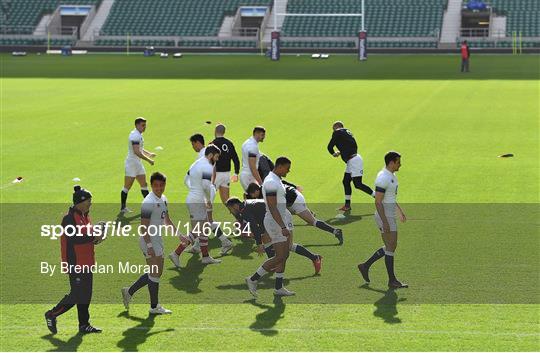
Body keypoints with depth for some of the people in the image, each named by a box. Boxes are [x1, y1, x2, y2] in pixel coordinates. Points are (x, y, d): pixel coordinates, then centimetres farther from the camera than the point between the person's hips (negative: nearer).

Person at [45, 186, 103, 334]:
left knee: (85, 295, 11)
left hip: (86, 263, 9)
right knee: (76, 295, -6)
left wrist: (96, 237, 0)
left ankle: (84, 325, 17)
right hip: (75, 262, -9)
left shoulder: (85, 216, 13)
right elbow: (73, 239, -25)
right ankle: (52, 315, 9)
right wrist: (93, 237, -21)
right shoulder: (70, 218, -16)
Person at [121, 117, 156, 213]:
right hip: (132, 163, -10)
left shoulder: (138, 135, 14)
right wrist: (148, 160, -23)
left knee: (144, 185, 11)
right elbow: (136, 152, -27)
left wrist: (149, 154, 15)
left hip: (138, 163, 10)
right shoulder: (135, 135, -19)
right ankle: (123, 208, 3)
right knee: (127, 186, -3)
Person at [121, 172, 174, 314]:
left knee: (157, 272, 14)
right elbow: (143, 226, -21)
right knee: (155, 273, -4)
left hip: (158, 239, 10)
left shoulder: (163, 199, 11)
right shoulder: (149, 202, -18)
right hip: (149, 240, -10)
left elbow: (167, 220, 24)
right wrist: (149, 246, -25)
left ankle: (129, 292, 22)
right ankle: (154, 307, 6)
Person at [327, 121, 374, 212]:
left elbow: (330, 146, -2)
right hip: (352, 161, 9)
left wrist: (333, 153, 19)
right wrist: (341, 152, 19)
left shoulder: (337, 133, -3)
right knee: (346, 181, 13)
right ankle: (347, 205, 18)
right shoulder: (348, 132, 20)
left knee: (358, 184, -9)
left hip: (353, 160, -9)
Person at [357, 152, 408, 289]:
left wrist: (400, 211, 26)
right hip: (385, 217, -10)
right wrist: (385, 222, -25)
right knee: (391, 247, -3)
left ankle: (366, 266, 21)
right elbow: (378, 202, -23)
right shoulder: (383, 178, -20)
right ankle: (392, 280, 5)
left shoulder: (391, 176, 12)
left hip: (390, 216, 10)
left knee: (390, 247, 14)